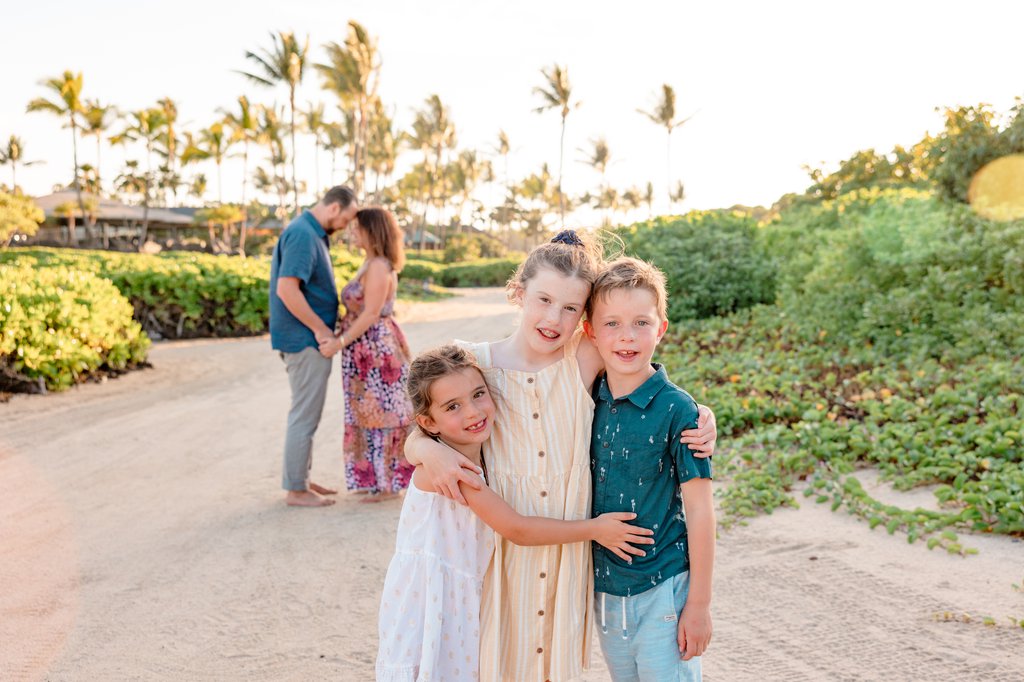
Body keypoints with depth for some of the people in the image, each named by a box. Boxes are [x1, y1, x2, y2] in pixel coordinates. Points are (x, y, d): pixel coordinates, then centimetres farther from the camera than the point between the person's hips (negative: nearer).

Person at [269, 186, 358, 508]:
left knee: (306, 413, 18)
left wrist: (324, 325, 10)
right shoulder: (302, 235, -18)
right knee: (304, 415, -1)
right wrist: (320, 328, -19)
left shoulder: (313, 234, 13)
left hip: (309, 340, 10)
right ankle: (296, 489, 9)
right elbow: (286, 289, -26)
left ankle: (301, 479, 29)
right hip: (305, 340, -10)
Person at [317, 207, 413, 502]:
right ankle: (376, 478, 23)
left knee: (380, 413, -2)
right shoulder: (372, 264, 14)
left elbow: (371, 314, -20)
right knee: (373, 414, 14)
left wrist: (340, 342, -19)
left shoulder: (378, 267, -15)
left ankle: (388, 484, 8)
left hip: (377, 348, -10)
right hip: (368, 350, 10)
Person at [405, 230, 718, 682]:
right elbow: (413, 439, 0)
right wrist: (429, 451, -22)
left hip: (568, 554, 1)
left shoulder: (587, 359, -8)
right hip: (499, 549, 0)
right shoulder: (476, 364, -7)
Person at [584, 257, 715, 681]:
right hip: (604, 587, 5)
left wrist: (699, 603, -10)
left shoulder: (676, 410, -16)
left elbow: (699, 510, -12)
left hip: (662, 588, -5)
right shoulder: (587, 402, -2)